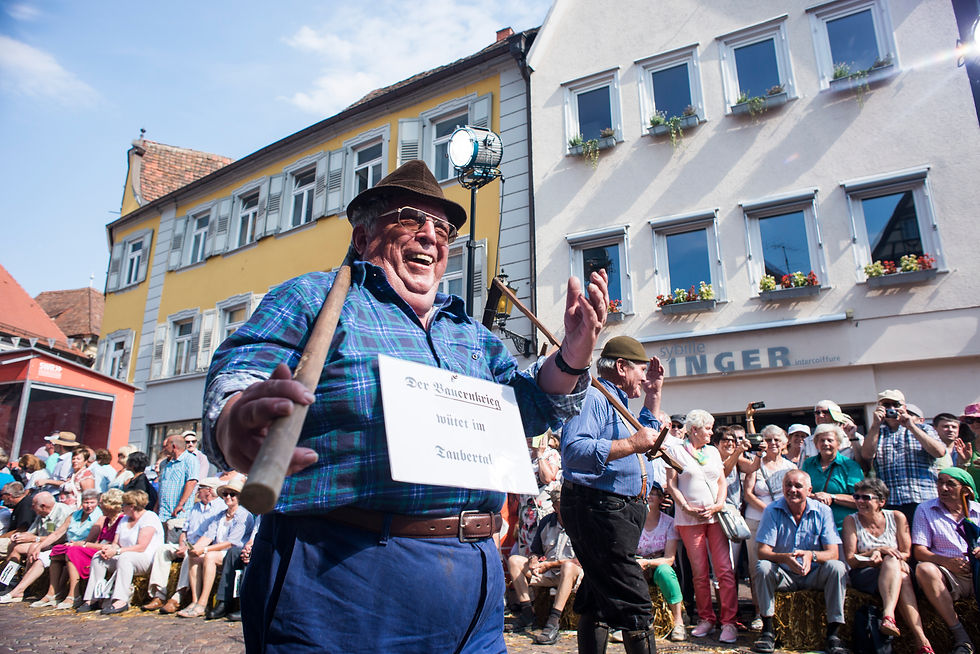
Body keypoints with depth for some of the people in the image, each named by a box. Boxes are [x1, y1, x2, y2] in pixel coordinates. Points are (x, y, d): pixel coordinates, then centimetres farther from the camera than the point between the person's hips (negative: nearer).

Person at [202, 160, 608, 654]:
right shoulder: (313, 298, 0)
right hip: (343, 578, -5)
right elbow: (236, 380, -13)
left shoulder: (473, 334, 18)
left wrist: (573, 354, -5)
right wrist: (239, 427, -38)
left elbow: (527, 407, 15)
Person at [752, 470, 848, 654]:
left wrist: (811, 555, -36)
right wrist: (785, 558, -36)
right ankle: (768, 630, -18)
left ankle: (834, 634, -18)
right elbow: (763, 551, -15)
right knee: (762, 567, -29)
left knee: (837, 567, -27)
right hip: (784, 575, 0)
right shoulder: (772, 511, -9)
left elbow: (832, 553, -14)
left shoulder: (822, 511, -7)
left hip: (814, 575, 1)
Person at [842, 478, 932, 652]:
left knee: (892, 560, -35)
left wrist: (881, 559, -14)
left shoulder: (897, 517, 7)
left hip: (897, 570, 1)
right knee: (902, 578, -33)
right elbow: (851, 560, -1)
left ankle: (888, 616, -49)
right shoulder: (851, 521, 3)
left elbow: (906, 553, 5)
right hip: (864, 576, -1)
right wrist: (879, 550, -14)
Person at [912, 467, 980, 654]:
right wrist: (946, 561, -17)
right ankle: (960, 637, -29)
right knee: (924, 570, -34)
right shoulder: (925, 510, 9)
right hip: (949, 576, -1)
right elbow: (919, 551, 1)